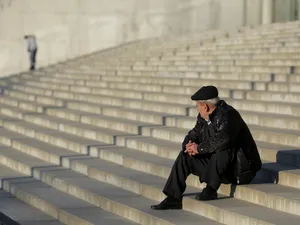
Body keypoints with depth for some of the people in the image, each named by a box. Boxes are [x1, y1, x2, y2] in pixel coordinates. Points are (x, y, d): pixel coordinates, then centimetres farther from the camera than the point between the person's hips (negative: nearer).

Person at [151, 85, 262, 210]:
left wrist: (199, 148, -25)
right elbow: (193, 135, 15)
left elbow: (223, 139, -38)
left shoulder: (227, 115, -21)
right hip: (215, 161, 9)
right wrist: (189, 145, -10)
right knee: (185, 156, 2)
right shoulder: (203, 118, 5)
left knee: (221, 150, -36)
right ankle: (173, 198, -1)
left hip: (240, 168, -9)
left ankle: (211, 190, -22)